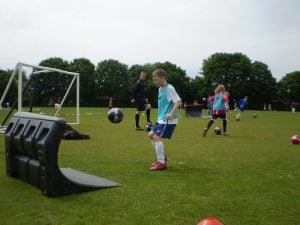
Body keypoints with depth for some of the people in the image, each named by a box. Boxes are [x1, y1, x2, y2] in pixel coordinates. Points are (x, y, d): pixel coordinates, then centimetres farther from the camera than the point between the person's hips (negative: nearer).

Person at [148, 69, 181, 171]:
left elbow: (178, 101, -21)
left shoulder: (169, 88, -14)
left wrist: (171, 113, -31)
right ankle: (162, 156, 22)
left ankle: (162, 163, -5)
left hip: (168, 120, -10)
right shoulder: (160, 89, 13)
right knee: (151, 135, 12)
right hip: (161, 119, 10)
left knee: (157, 137, -14)